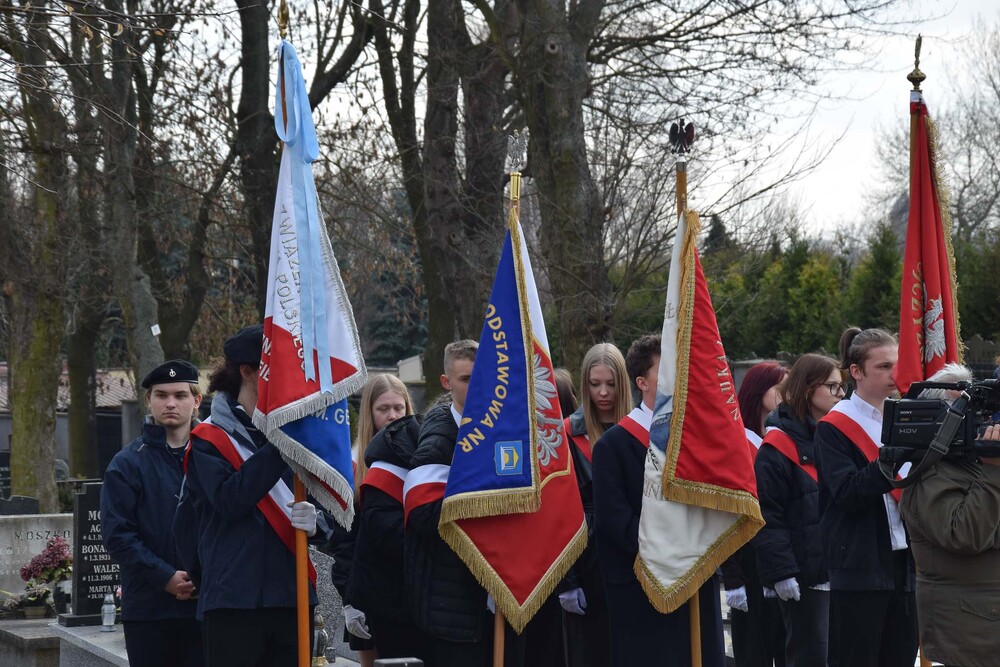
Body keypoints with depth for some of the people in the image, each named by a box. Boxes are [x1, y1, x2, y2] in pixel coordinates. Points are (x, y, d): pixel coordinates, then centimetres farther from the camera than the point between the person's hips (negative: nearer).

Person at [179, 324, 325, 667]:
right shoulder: (210, 438, -1)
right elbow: (229, 500, -18)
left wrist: (315, 520, -11)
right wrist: (278, 446, -22)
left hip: (293, 600, 5)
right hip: (234, 601, -5)